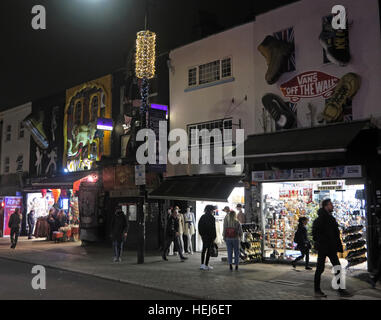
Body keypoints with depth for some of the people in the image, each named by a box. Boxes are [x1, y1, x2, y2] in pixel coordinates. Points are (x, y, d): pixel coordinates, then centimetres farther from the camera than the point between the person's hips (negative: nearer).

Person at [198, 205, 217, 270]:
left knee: (204, 249, 13)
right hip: (210, 236, -6)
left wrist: (201, 234, 15)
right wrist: (214, 236, -10)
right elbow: (213, 228, -15)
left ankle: (202, 264, 11)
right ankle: (206, 265, 4)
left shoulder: (202, 217, 7)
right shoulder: (212, 218, -13)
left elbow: (199, 226, 9)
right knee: (209, 250, 1)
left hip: (203, 235, 6)